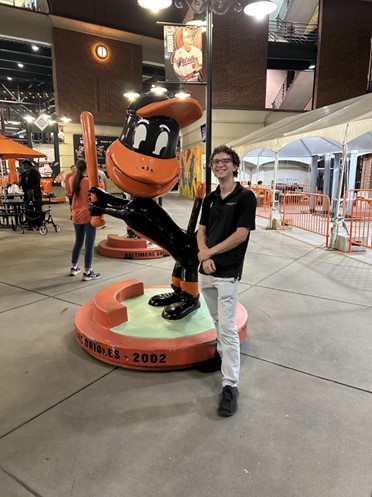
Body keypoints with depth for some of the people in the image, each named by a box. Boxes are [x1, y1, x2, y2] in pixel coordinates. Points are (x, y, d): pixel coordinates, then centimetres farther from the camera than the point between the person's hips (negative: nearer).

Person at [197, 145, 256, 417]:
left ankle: (230, 385, 1)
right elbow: (201, 231, 10)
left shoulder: (245, 197, -9)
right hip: (206, 270, 6)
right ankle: (222, 353, 40)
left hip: (228, 272, -6)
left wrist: (209, 252, -10)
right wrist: (203, 256, -9)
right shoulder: (210, 198, 11)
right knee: (218, 321, 20)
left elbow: (241, 235, -15)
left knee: (228, 328, -6)